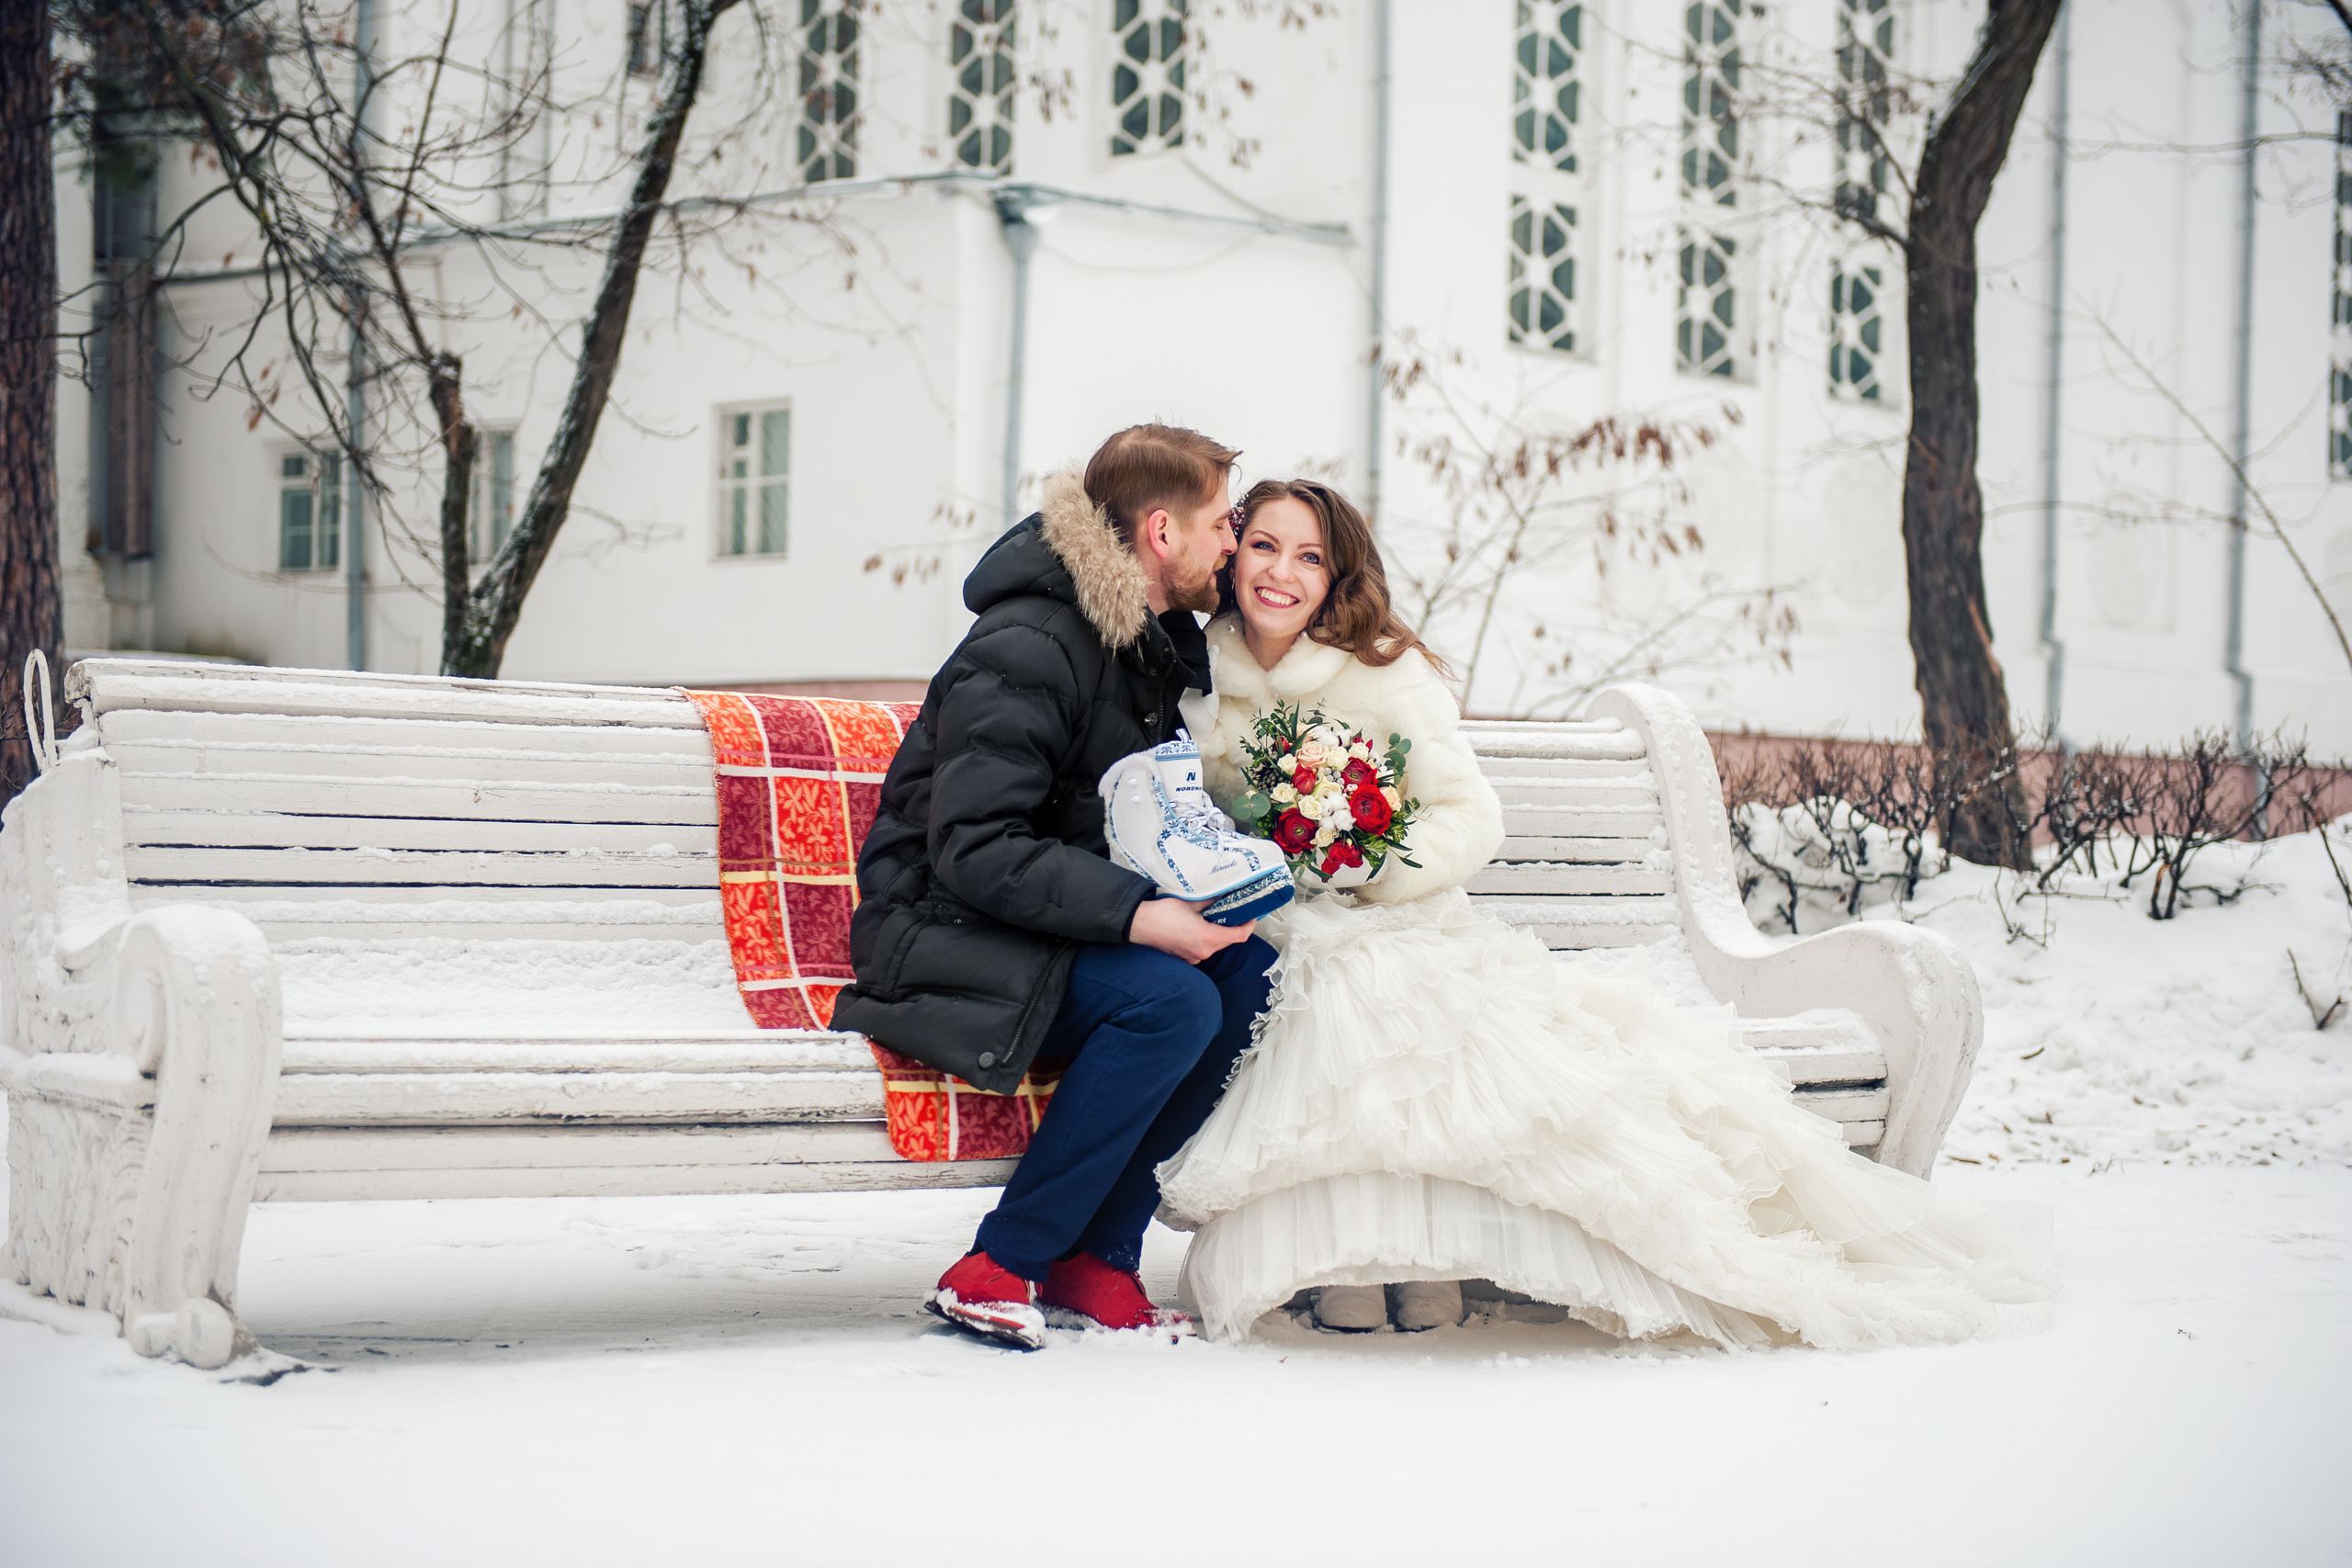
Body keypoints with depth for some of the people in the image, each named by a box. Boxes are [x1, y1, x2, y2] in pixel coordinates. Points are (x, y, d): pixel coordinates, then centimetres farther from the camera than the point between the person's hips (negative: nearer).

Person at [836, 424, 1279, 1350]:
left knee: (1250, 972, -15)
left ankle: (1096, 1249, -11)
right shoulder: (1027, 649, -20)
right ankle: (1000, 1268, -21)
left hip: (1071, 922, 9)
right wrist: (1134, 916, -32)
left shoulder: (1165, 640, 9)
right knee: (1171, 1001, -30)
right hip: (946, 929, -9)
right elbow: (973, 850, -27)